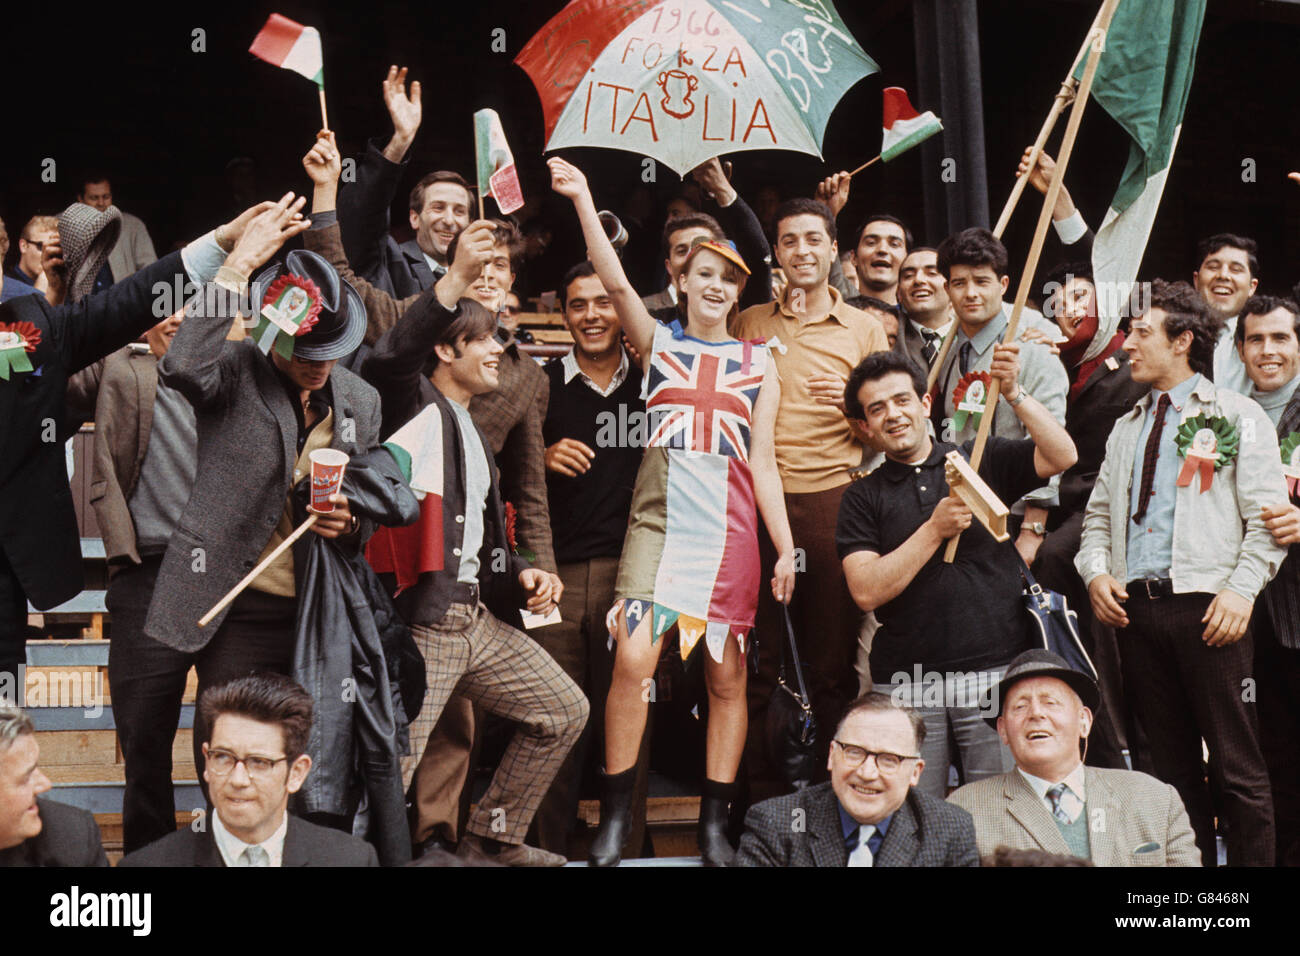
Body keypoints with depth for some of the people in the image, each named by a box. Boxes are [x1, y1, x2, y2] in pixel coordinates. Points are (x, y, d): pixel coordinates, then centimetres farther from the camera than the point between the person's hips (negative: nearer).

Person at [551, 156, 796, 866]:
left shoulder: (758, 364, 13)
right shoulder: (657, 343, 11)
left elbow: (763, 463, 10)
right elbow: (615, 282, -5)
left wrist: (785, 549, 3)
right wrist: (583, 200, -15)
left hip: (731, 527, 2)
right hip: (659, 516, -1)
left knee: (727, 677, 3)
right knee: (633, 659, -15)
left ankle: (715, 826, 12)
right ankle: (614, 820, -2)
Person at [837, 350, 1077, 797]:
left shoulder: (984, 459, 10)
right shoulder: (862, 497, 9)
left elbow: (1061, 456, -5)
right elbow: (867, 591, -3)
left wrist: (1013, 392, -14)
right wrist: (934, 530, -9)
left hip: (993, 672, 0)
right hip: (906, 685, 1)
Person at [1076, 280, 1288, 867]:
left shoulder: (1239, 416, 6)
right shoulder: (1126, 428, 22)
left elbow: (1267, 516, -2)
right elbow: (1099, 514, 21)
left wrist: (1241, 590, -14)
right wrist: (1096, 574, 2)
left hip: (1207, 606, -5)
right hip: (1135, 608, 5)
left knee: (1237, 768, -5)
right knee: (1170, 764, 8)